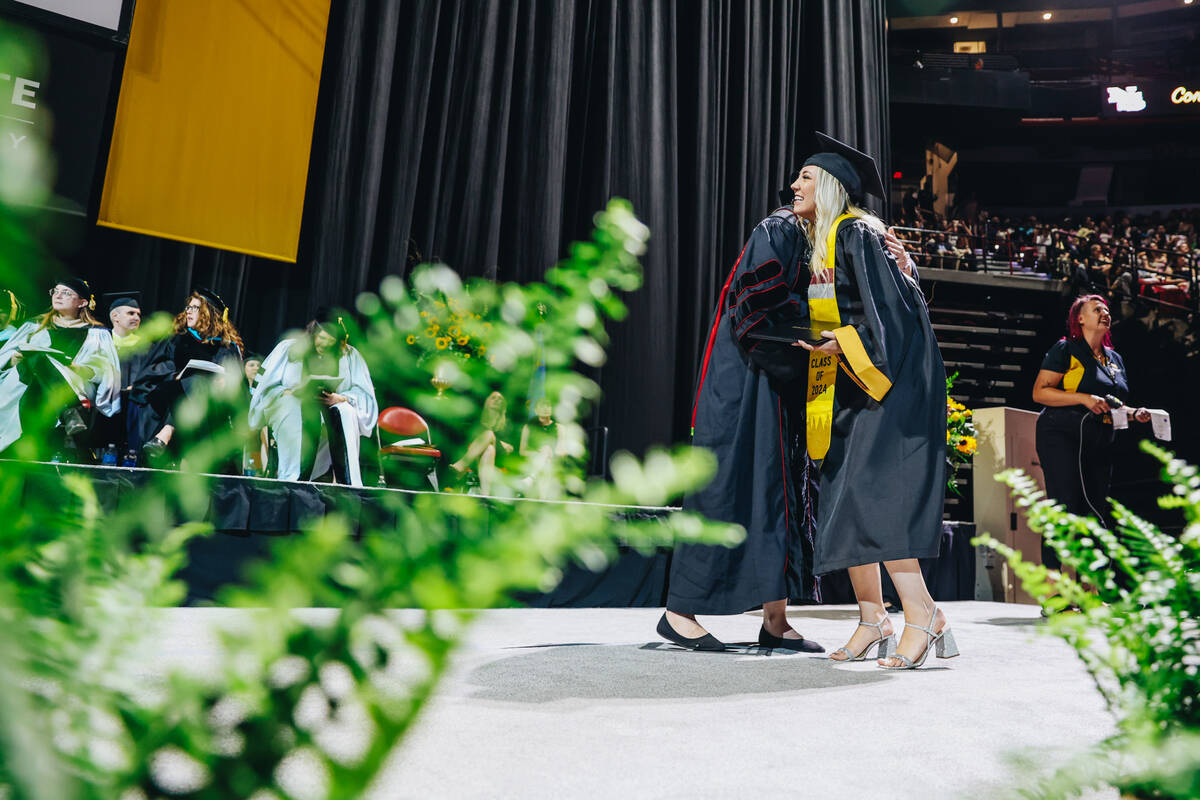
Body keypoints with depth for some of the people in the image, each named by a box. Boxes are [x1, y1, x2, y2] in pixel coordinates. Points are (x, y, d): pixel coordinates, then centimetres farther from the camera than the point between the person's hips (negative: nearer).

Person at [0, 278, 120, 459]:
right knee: (37, 357, -32)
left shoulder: (97, 333, 20)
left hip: (76, 386, -2)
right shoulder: (36, 325, 30)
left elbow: (105, 369, 8)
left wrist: (81, 369, -12)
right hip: (29, 381, 2)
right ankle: (71, 413, -51)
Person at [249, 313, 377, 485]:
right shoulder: (288, 348, 6)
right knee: (305, 413, -36)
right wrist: (292, 392, -18)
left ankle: (347, 482, -37)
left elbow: (364, 393, 3)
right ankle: (294, 477, -42)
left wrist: (341, 397, -18)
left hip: (332, 408, 1)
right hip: (290, 408, -1)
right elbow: (268, 388, 3)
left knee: (346, 412, -33)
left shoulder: (349, 355, 8)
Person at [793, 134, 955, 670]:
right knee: (845, 497, 2)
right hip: (849, 386, 9)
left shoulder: (857, 233, -9)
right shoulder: (821, 246, 17)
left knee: (870, 490, -18)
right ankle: (873, 621, 8)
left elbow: (889, 309, -17)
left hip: (890, 378, -9)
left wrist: (847, 342, -27)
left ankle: (922, 616, -11)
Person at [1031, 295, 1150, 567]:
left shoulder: (1114, 358, 21)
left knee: (1095, 512, 3)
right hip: (1062, 437, -7)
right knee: (1065, 507, -15)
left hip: (1100, 445, 7)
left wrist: (1135, 414, 10)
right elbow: (1039, 392, -10)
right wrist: (1084, 398, -17)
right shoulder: (1065, 349, 0)